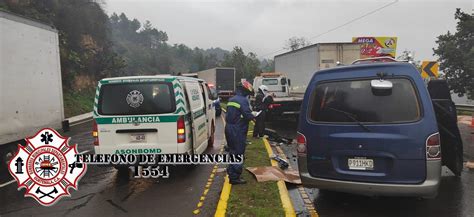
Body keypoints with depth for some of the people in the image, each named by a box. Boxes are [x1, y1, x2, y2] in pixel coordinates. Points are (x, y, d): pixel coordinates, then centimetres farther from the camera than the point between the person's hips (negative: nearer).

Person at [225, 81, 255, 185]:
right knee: (239, 154, -1)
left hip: (229, 128, 9)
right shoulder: (243, 100, -15)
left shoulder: (231, 100, 12)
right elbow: (248, 115, -22)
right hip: (238, 131, -9)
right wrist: (254, 116, 0)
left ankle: (231, 174, 31)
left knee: (232, 152, 20)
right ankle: (235, 178, 3)